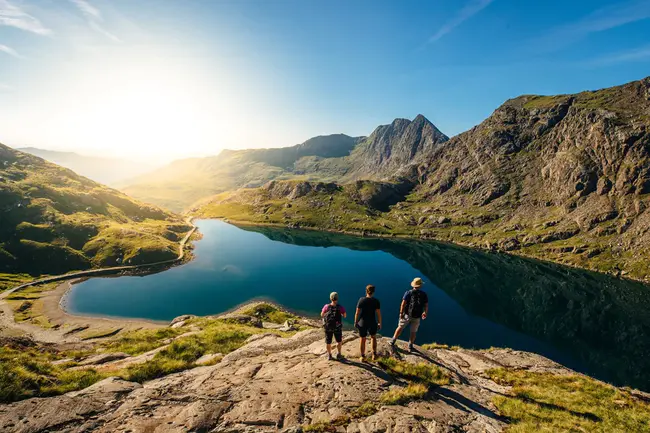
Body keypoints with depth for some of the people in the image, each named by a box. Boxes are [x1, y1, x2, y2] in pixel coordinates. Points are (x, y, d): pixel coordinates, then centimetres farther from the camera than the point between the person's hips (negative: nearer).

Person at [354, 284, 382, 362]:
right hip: (372, 323, 0)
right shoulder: (376, 301, -11)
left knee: (362, 339, 17)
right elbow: (378, 313, -9)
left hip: (362, 323, 0)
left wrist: (355, 322, 5)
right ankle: (374, 354, 23)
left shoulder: (361, 300, -11)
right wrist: (380, 323, 4)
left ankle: (363, 357, 26)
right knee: (373, 337, 27)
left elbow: (357, 312, -8)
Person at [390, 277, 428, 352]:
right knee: (413, 332, 16)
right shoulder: (424, 295, -1)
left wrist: (401, 313, -9)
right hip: (417, 317, 1)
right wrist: (425, 313, 18)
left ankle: (393, 342, 21)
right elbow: (426, 306, 0)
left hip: (407, 315, -1)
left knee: (400, 327, 14)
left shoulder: (408, 293, -8)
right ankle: (410, 347, 24)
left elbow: (403, 303, -14)